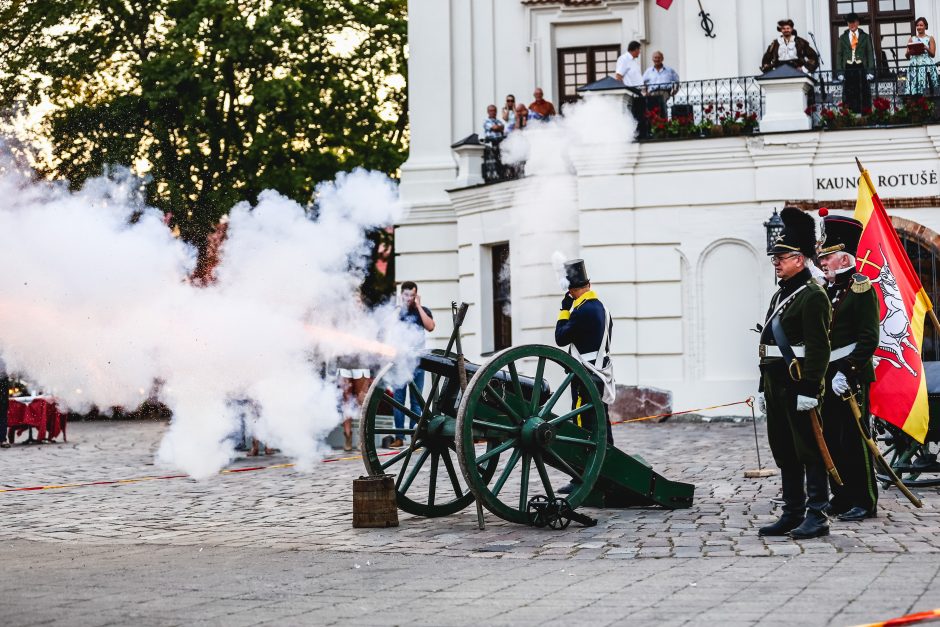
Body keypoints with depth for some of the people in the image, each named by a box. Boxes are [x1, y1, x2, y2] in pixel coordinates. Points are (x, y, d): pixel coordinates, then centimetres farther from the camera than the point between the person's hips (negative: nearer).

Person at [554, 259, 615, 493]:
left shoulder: (582, 310, -17)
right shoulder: (601, 307, 12)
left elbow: (561, 338, -11)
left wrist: (564, 309, -3)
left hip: (586, 377, -9)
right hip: (602, 375, 9)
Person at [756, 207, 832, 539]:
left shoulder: (813, 296, -11)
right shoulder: (780, 295, 18)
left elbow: (818, 347, -17)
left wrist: (808, 389, -21)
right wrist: (764, 387, 19)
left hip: (799, 387, -9)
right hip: (777, 386, 9)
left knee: (809, 452, -4)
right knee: (785, 454, 12)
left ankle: (817, 518, 1)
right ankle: (792, 515, 18)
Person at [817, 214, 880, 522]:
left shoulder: (861, 289, -8)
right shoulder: (827, 292, 16)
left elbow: (869, 339, -15)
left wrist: (847, 372, -21)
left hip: (851, 378, -8)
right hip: (827, 379, 8)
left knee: (855, 440, -3)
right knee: (832, 441, 10)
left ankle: (864, 502, 3)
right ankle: (842, 498, 19)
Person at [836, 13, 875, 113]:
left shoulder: (865, 37, 10)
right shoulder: (843, 38, 12)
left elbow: (870, 54, 7)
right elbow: (839, 55, 9)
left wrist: (870, 71, -3)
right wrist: (839, 72, -1)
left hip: (861, 68, 0)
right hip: (848, 69, 0)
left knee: (864, 96, -1)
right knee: (849, 96, -5)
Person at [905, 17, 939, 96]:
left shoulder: (930, 38, 10)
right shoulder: (912, 39, 16)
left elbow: (933, 54, 2)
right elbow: (907, 56, 13)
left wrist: (926, 48, -16)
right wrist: (909, 52, -10)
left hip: (927, 66, -2)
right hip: (914, 66, 2)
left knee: (927, 91, -12)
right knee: (915, 92, -9)